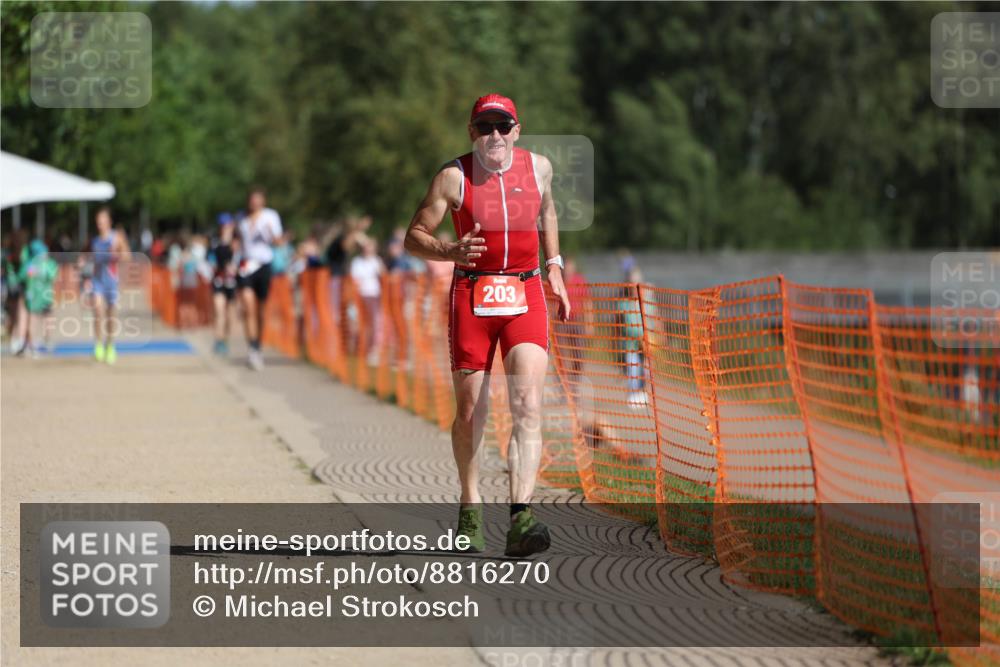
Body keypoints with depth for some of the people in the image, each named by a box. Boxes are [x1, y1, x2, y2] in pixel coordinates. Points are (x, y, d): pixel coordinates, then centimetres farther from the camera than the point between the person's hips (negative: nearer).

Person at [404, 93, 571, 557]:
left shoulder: (539, 167, 6)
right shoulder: (454, 177, -4)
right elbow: (414, 237, -1)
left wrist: (554, 266, 19)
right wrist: (451, 251, -21)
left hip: (525, 296, 1)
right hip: (472, 296, -1)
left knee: (527, 406, -16)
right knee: (470, 413, 5)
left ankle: (520, 517, -25)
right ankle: (470, 507, 27)